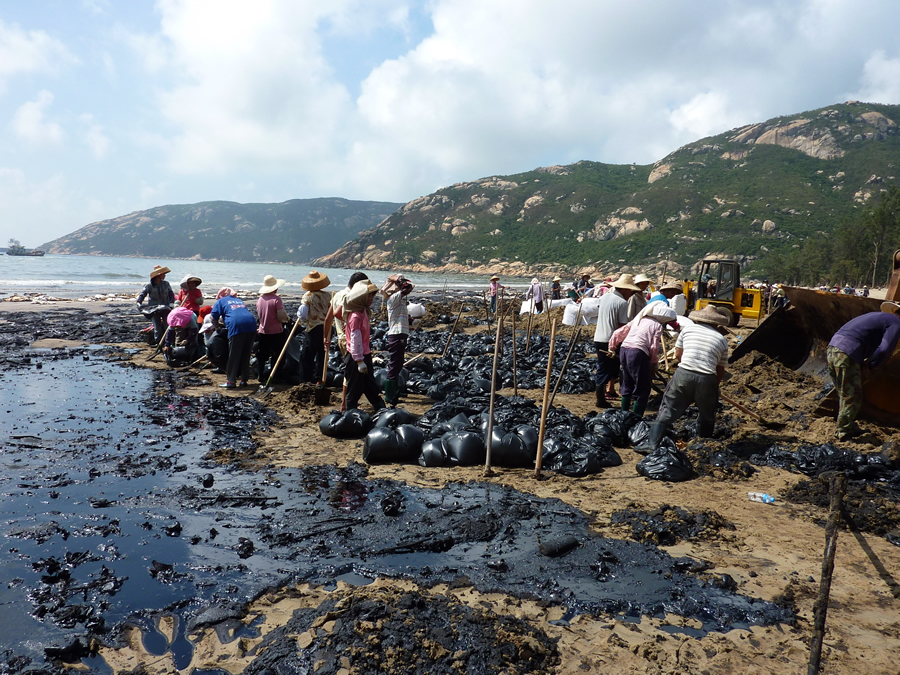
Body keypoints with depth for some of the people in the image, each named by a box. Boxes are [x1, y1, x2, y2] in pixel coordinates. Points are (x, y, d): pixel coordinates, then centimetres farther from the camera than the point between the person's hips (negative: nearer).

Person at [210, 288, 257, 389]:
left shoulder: (220, 301, 18)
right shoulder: (240, 300, 33)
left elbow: (214, 317, 9)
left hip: (236, 325, -5)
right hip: (251, 324, 5)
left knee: (233, 355, 0)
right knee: (246, 355, 12)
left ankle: (231, 381, 1)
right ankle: (244, 379, 15)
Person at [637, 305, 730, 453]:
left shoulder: (688, 329, 12)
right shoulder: (722, 339, 14)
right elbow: (721, 371, 15)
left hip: (683, 374, -1)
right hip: (707, 379, 1)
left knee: (667, 410, 5)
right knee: (707, 417, 22)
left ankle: (651, 444, -4)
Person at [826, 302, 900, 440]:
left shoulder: (877, 316, 29)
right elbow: (885, 350, -11)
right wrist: (869, 364, 3)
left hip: (832, 347, 9)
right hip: (847, 355, -9)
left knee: (845, 395, 19)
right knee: (852, 397, 3)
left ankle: (849, 427, 28)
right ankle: (843, 432, 9)